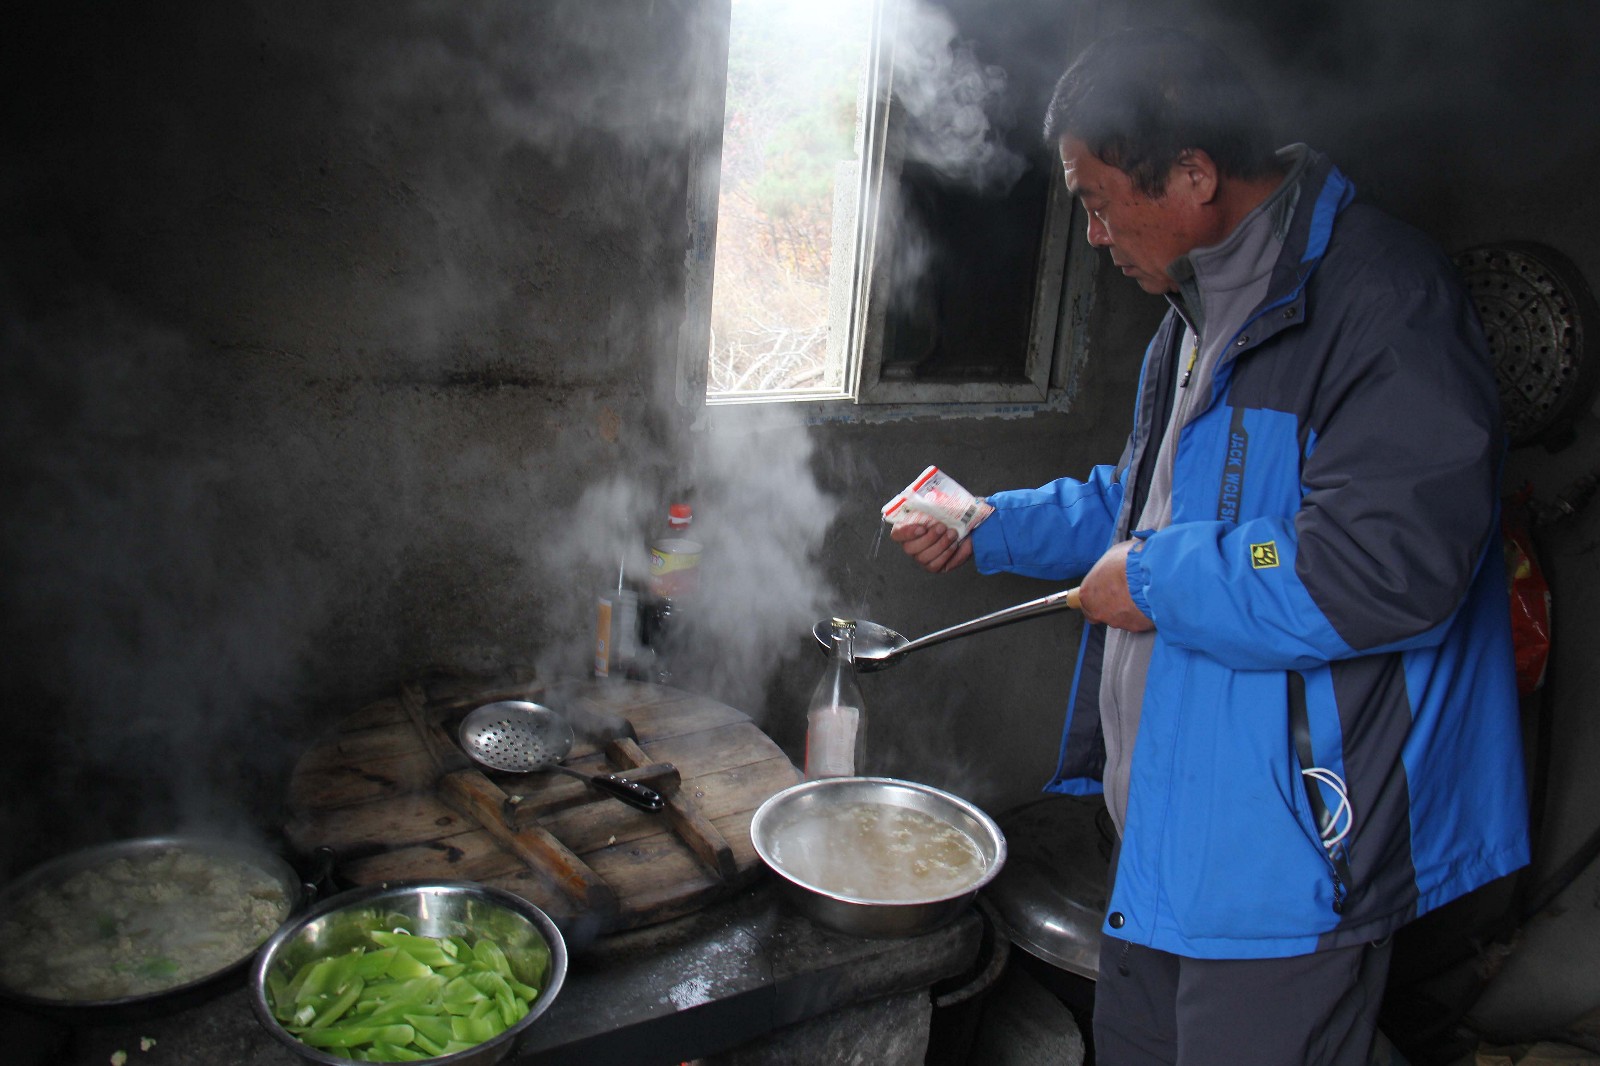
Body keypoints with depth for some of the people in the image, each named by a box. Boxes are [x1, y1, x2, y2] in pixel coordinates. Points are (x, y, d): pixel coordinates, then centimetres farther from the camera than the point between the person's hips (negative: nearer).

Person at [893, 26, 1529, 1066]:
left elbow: (1391, 567, -31)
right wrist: (989, 526, 16)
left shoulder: (1381, 297, -20)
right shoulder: (1203, 307, 12)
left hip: (1289, 849, -9)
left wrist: (1154, 581, -20)